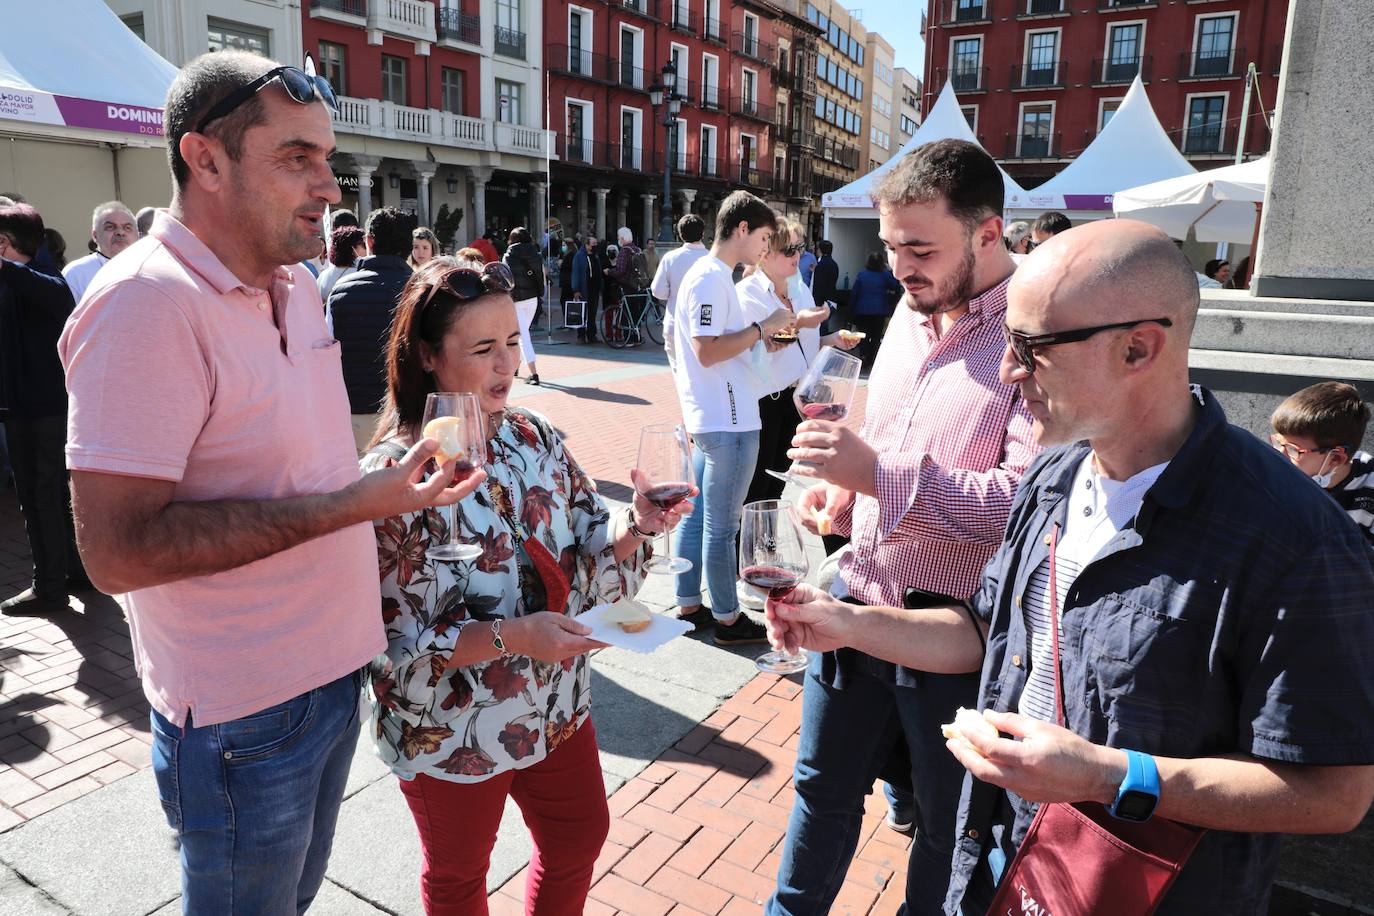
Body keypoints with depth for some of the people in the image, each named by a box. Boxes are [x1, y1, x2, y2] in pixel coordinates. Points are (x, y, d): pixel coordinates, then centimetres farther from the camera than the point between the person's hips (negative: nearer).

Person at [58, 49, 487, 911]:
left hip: (332, 671, 8)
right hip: (244, 714, -7)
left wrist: (401, 464, 1)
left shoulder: (298, 285, 5)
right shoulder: (147, 301, -22)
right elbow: (117, 549, -26)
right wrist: (351, 505, -27)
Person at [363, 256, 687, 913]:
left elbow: (587, 551, 0)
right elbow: (389, 642, -22)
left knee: (580, 837, 26)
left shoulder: (535, 439, -7)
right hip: (452, 733, -5)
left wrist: (636, 525, -20)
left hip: (556, 704, 5)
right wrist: (510, 636, -32)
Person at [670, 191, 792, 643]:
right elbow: (708, 352, -23)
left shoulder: (709, 275, 16)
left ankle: (688, 606, 27)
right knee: (721, 525, 1)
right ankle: (727, 618, 14)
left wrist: (762, 335, 13)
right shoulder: (711, 278, -16)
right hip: (728, 422, -10)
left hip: (710, 420, 10)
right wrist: (763, 326, -16)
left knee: (697, 516, 16)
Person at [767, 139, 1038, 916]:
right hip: (860, 599, 7)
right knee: (824, 785, 22)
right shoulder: (915, 311, 7)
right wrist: (847, 487, 1)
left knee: (945, 817, 17)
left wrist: (879, 474, -28)